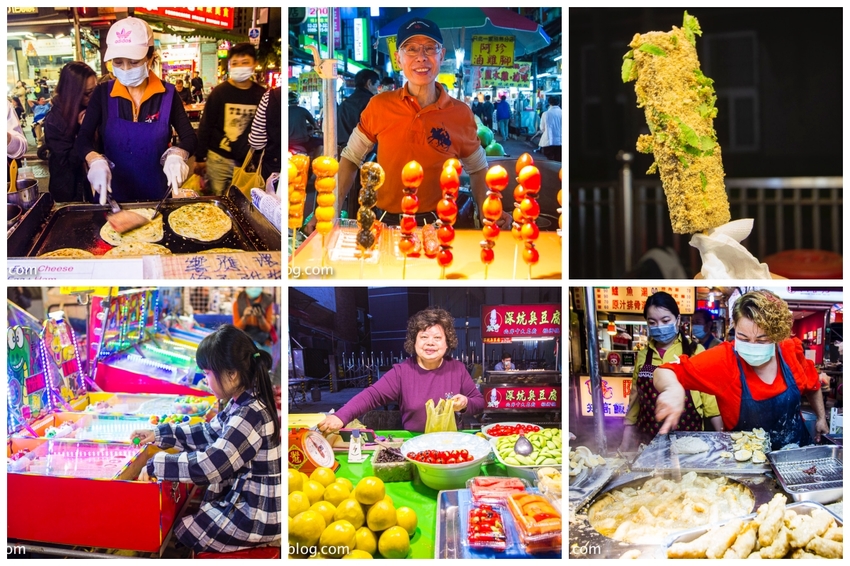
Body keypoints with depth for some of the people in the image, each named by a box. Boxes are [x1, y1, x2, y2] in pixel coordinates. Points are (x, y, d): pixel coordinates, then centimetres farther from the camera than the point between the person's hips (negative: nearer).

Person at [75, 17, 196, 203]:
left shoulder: (167, 94, -7)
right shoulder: (102, 93, -5)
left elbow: (189, 137, -5)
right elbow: (83, 138, -6)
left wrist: (176, 155, -28)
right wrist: (96, 161, -29)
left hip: (156, 193, 0)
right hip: (112, 193, 0)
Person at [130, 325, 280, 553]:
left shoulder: (251, 416, -28)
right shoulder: (242, 404, 1)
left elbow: (207, 466, -30)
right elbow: (209, 433, 18)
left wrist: (154, 465, -19)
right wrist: (160, 434, 14)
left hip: (255, 516, -9)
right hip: (243, 499, 9)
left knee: (182, 532, 7)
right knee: (184, 512, 21)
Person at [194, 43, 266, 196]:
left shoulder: (261, 95, 1)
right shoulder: (219, 92, -6)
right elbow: (205, 126, -2)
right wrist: (199, 157, -2)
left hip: (249, 161, 2)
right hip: (219, 160, -2)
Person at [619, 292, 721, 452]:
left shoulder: (694, 351, -3)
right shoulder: (642, 355, 6)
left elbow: (708, 397, -2)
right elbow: (635, 399, 11)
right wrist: (625, 444, 9)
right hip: (650, 440, 3)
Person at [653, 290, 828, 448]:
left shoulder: (791, 351, -8)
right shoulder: (724, 359, -17)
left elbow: (812, 386, 14)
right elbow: (663, 373, -23)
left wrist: (821, 418, 18)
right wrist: (673, 389, -43)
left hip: (799, 451, 1)